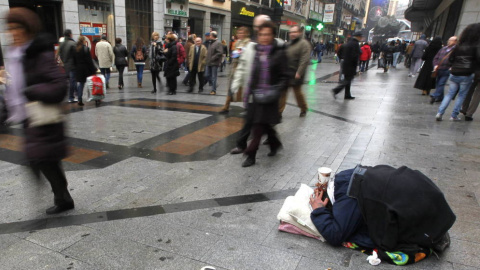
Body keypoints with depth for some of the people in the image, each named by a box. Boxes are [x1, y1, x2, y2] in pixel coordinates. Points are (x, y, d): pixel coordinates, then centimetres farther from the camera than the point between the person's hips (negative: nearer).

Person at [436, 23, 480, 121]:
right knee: (461, 95, 8)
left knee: (450, 94, 11)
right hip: (466, 75, -4)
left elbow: (450, 59, 7)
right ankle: (454, 115, 11)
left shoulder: (458, 46, 3)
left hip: (454, 74, 4)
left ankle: (440, 112, 0)